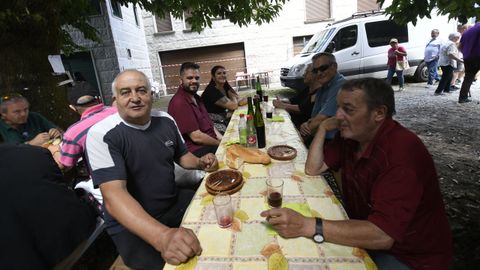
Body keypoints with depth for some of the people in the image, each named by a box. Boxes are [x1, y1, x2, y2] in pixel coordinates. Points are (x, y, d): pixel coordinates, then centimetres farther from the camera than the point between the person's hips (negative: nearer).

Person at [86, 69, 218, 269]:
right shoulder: (101, 135, -19)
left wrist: (200, 163, -9)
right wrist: (162, 236, -45)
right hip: (130, 225, -5)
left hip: (175, 203, 6)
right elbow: (114, 197, -30)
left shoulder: (165, 120, -1)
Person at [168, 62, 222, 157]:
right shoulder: (179, 102, -19)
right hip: (197, 151, -9)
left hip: (211, 144, 9)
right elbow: (196, 137, -20)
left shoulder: (196, 97, 14)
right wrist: (221, 144, -8)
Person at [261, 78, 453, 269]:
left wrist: (307, 226, -43)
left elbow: (382, 235, -37)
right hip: (364, 233, 7)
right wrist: (323, 127, -12)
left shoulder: (402, 153, -31)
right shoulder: (352, 133, -6)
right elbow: (312, 169, -2)